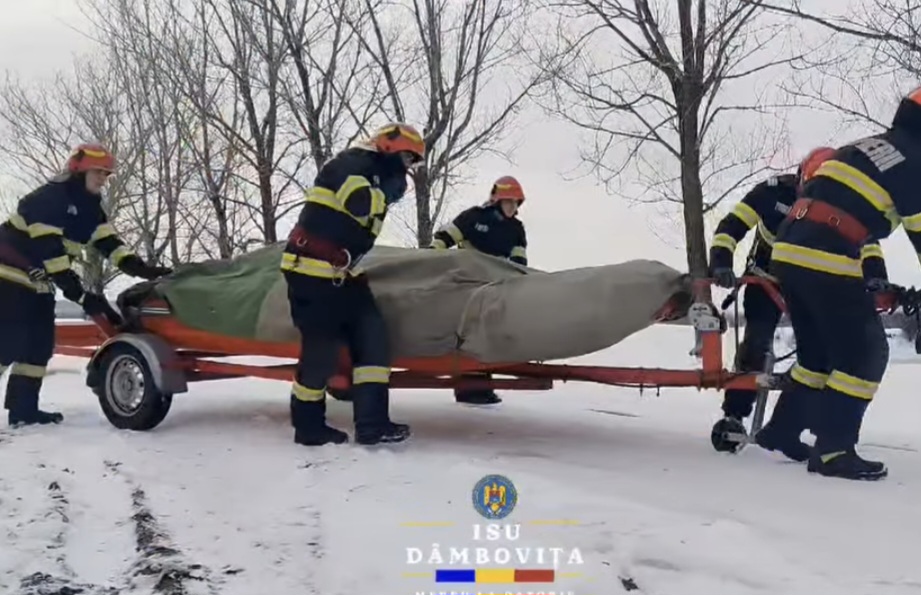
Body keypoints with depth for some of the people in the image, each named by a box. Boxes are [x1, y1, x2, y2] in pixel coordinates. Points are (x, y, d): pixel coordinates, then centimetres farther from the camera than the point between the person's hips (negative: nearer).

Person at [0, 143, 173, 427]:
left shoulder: (90, 207, 6)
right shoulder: (47, 199, -22)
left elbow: (109, 242, 0)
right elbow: (50, 251, -28)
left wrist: (141, 268, -16)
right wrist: (80, 294, -31)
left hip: (38, 284, 9)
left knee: (40, 344, 6)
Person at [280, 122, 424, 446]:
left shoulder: (374, 176, 22)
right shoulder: (351, 163, -7)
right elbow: (361, 205, -26)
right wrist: (391, 189, -9)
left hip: (341, 273, 10)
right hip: (313, 270, -10)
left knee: (373, 337, -1)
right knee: (322, 349, -6)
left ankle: (372, 423, -2)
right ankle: (308, 426, 11)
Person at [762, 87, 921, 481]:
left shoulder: (859, 147, 24)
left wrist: (869, 276, 32)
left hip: (787, 252, 8)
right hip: (826, 263, -8)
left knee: (818, 352, 21)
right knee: (866, 354, 3)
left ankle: (782, 429, 27)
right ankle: (832, 450, 1)